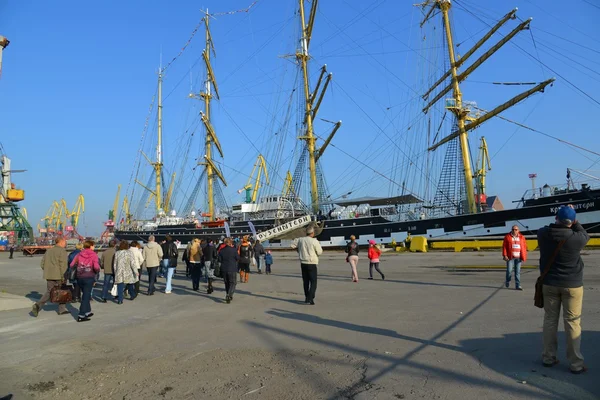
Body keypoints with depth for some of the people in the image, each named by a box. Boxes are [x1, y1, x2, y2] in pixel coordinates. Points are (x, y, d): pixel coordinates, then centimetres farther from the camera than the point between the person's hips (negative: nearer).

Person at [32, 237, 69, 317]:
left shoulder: (48, 250, 14)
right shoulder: (62, 251, -10)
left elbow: (43, 263, 14)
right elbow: (63, 265, -17)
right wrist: (63, 277, -14)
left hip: (49, 275, 6)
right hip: (58, 275, -6)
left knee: (49, 292, 13)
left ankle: (38, 305, -7)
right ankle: (62, 309, 17)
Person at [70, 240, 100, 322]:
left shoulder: (79, 255, 5)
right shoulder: (93, 255, -8)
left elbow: (72, 265, 1)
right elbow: (96, 267, -19)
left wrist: (79, 267, 18)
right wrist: (97, 271, 1)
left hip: (79, 278, 5)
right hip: (89, 278, -5)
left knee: (85, 295, 21)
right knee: (86, 296, 2)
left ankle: (88, 312, 31)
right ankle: (81, 316, 1)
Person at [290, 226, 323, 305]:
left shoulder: (300, 240, 1)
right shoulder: (314, 241, -15)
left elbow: (292, 245, 12)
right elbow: (320, 252, -8)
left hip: (303, 263, 6)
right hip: (311, 263, -6)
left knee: (306, 281, 16)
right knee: (313, 282, 0)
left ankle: (307, 298, 24)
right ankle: (310, 299, -10)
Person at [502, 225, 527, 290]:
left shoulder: (522, 237, 8)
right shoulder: (507, 237, 3)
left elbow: (524, 247, 9)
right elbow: (504, 246, 1)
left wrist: (524, 257, 3)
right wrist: (505, 255, -8)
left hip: (518, 257, 2)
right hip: (510, 257, -2)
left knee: (518, 271, 2)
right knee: (509, 270, -4)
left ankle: (518, 285, 7)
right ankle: (507, 282, 22)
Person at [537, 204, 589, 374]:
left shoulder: (543, 234, -9)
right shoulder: (576, 238, -17)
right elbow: (585, 236, 7)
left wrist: (561, 218, 13)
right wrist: (574, 222, 10)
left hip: (549, 283, 3)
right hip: (572, 285, -3)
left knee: (550, 320, 11)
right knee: (572, 323, 5)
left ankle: (549, 357, 18)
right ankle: (575, 363, 12)